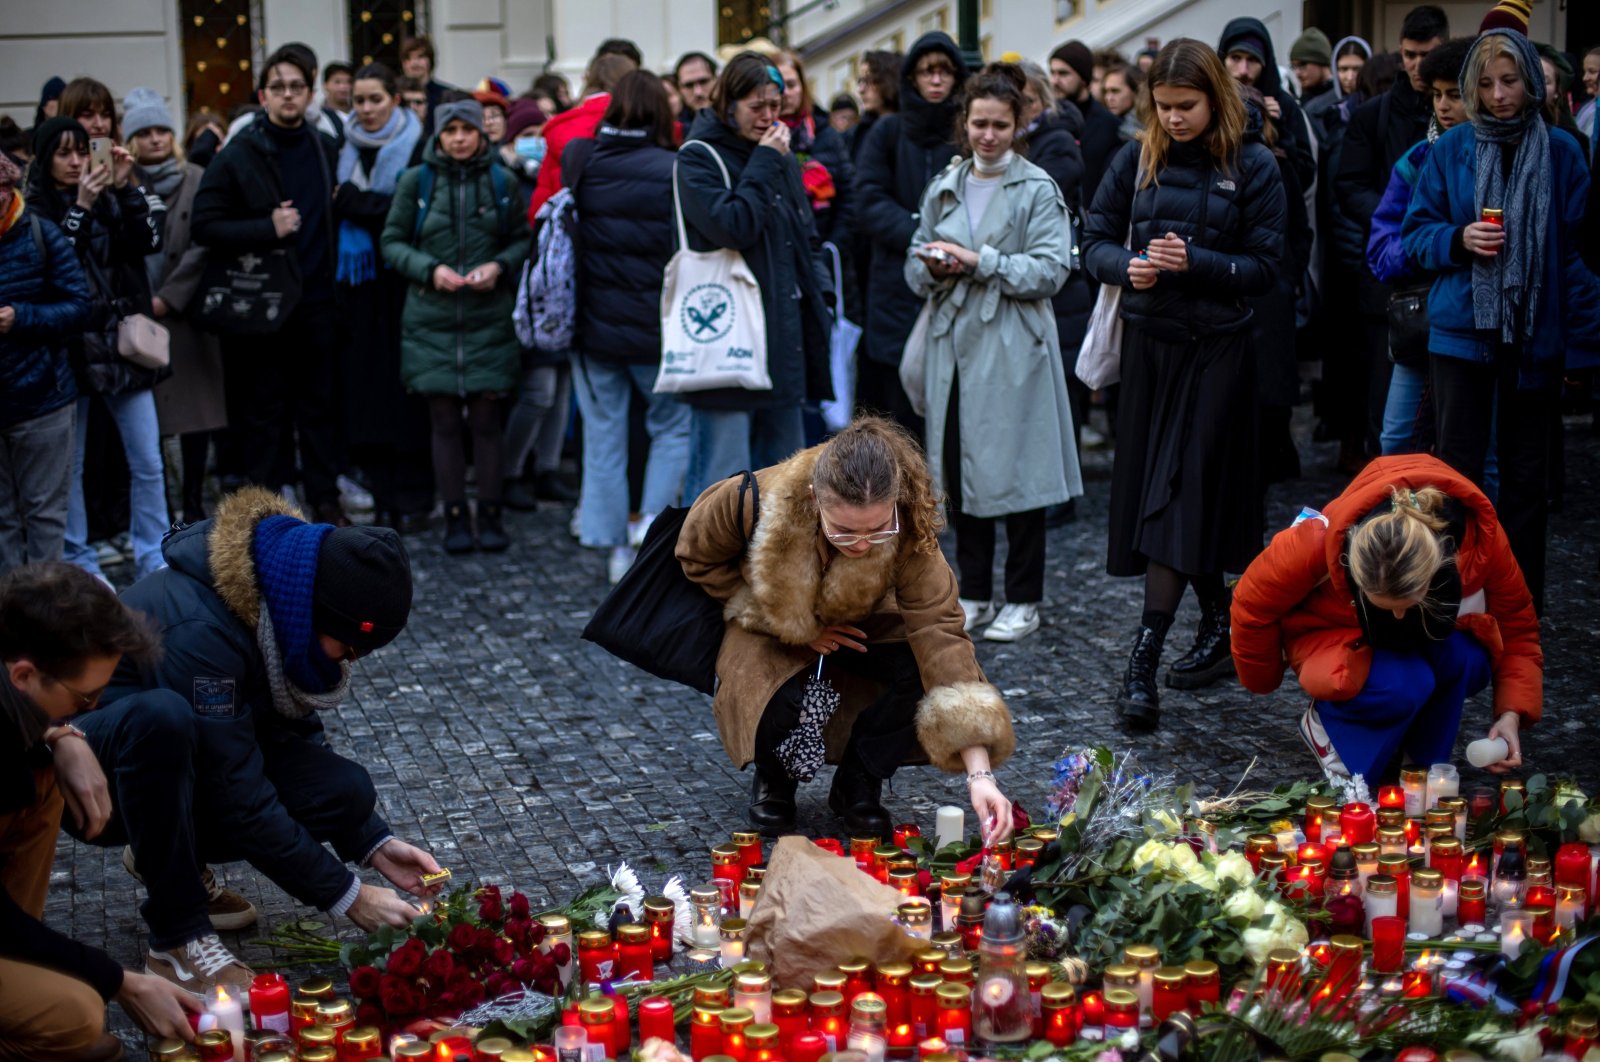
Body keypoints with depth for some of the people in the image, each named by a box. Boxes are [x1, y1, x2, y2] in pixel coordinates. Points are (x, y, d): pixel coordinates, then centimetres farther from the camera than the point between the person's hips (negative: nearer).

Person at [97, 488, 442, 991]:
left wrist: (375, 845, -8)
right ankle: (178, 939, -26)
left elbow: (294, 737, 2)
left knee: (345, 790, -16)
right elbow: (242, 802, -31)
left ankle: (169, 856, 8)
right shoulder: (201, 630, -33)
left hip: (185, 761, 7)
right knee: (162, 716, -41)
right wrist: (348, 897, -27)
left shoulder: (279, 605, -9)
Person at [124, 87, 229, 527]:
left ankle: (193, 504, 10)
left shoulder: (197, 181, 3)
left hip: (186, 311, 0)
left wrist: (168, 297, -8)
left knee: (194, 407, 2)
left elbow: (202, 245, -3)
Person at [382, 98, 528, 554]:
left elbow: (522, 240, 11)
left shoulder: (502, 182, 3)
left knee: (486, 416, 0)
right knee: (444, 420, 3)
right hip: (431, 319, 0)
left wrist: (500, 265, -9)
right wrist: (430, 269, -11)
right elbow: (392, 242, 4)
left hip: (489, 316, 0)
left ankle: (490, 515, 10)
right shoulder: (415, 180, 1)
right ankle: (455, 517, 11)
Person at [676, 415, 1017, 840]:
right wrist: (794, 628, -18)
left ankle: (857, 785, -1)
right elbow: (698, 557, -12)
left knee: (922, 668, -30)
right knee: (784, 707, -33)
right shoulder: (756, 501, -34)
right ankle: (772, 780, 6)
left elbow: (942, 637, -38)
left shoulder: (909, 536, -33)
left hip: (860, 628, 1)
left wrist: (979, 774, -46)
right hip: (772, 630, -1)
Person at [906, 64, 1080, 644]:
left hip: (1013, 349, -5)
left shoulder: (1038, 190, -2)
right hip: (955, 343, 5)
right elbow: (916, 266, 14)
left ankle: (1023, 601, 9)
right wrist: (936, 269, -8)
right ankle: (974, 595, 19)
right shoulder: (944, 188, 13)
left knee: (1016, 470, -1)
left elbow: (1049, 269, -10)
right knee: (960, 471, 8)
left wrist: (981, 262, -17)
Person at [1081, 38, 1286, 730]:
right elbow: (1095, 239, 6)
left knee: (1180, 491, -10)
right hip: (1148, 341, 4)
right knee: (1151, 486, 8)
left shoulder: (1253, 168, -4)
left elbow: (1264, 268, -6)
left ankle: (1144, 658, -14)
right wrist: (1126, 267, -15)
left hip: (1216, 348, -4)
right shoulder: (1137, 160, 4)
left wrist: (1194, 262, -21)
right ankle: (1219, 624, 25)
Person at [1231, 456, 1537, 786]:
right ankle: (1326, 724, -4)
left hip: (1428, 639, 3)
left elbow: (1516, 627, -15)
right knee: (1402, 685, -35)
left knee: (1467, 658, -33)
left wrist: (1511, 715, -27)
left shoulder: (1481, 536, -32)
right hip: (1337, 638, -2)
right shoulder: (1317, 543, -36)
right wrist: (1262, 681, 1)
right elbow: (1252, 606, -17)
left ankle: (1426, 766, -8)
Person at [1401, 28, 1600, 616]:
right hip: (1462, 326, 0)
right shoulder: (1450, 150, 1)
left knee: (1526, 472, 9)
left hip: (1537, 334, 0)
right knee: (1458, 465, 0)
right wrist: (1458, 239, -15)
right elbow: (1417, 232, 5)